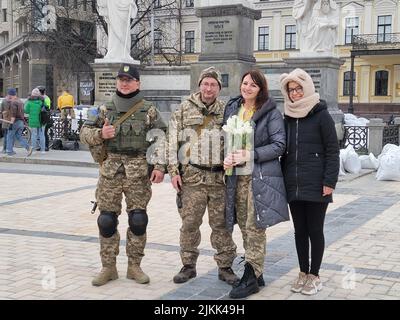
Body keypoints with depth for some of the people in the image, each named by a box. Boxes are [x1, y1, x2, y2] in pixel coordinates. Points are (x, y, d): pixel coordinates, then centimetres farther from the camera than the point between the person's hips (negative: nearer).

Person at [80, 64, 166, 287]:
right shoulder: (105, 110, 8)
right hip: (110, 171, 2)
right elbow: (85, 133, 8)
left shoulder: (149, 111, 4)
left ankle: (134, 266, 18)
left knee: (138, 219, 3)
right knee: (107, 220, 4)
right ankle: (109, 267, 17)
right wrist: (100, 134, -12)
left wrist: (160, 166, -9)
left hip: (139, 173, -1)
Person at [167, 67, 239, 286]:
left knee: (222, 224, 6)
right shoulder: (184, 110, 5)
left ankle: (225, 266, 17)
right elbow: (173, 142, 3)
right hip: (191, 177, -1)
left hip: (220, 178, 1)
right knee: (189, 223, 4)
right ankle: (188, 265, 18)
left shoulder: (226, 111, 10)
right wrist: (174, 171, -4)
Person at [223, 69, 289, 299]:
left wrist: (250, 155, -18)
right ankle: (256, 274, 22)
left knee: (255, 228, -4)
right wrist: (227, 157, -6)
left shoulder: (271, 112, -4)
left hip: (260, 178, -6)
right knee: (245, 228, 10)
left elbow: (279, 145, -8)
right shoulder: (232, 108, 12)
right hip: (236, 177, 6)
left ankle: (251, 278, 4)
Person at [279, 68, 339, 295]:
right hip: (293, 185, 5)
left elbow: (332, 151, -8)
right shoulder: (288, 118, 12)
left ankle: (314, 276, 16)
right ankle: (303, 273, 23)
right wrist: (282, 179, 10)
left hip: (316, 186, -5)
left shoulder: (321, 115, -5)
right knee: (300, 231, 12)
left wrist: (330, 181, -15)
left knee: (315, 230, 4)